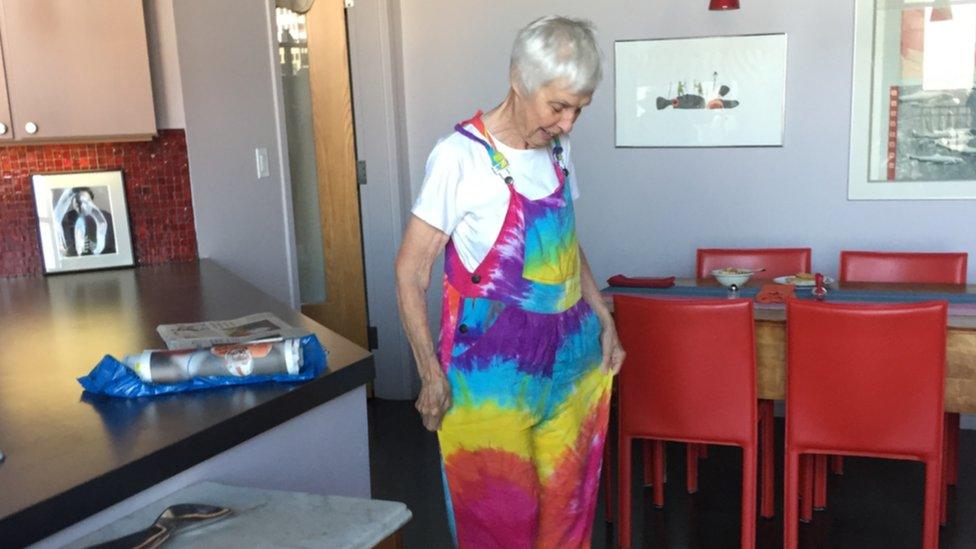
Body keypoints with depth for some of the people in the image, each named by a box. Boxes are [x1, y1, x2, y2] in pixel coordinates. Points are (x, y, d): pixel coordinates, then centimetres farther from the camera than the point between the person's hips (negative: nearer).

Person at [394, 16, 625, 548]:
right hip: (493, 370, -6)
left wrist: (604, 319, 11)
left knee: (566, 503, 16)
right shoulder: (461, 156, -16)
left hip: (570, 359, 6)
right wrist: (431, 375, -11)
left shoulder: (557, 149, 4)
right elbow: (410, 270, -13)